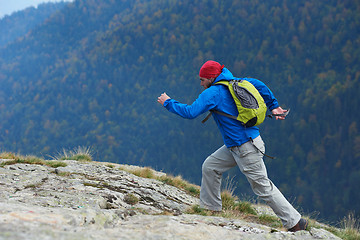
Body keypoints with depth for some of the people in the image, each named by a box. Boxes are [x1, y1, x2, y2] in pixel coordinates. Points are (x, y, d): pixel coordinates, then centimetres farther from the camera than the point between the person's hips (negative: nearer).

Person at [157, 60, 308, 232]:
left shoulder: (213, 93, -15)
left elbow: (191, 112, -21)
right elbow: (258, 85, 18)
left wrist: (168, 102, -8)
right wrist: (273, 106, 20)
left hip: (246, 148, -10)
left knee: (262, 187, -3)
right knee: (209, 167, 13)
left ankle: (295, 222, 3)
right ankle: (210, 209, 22)